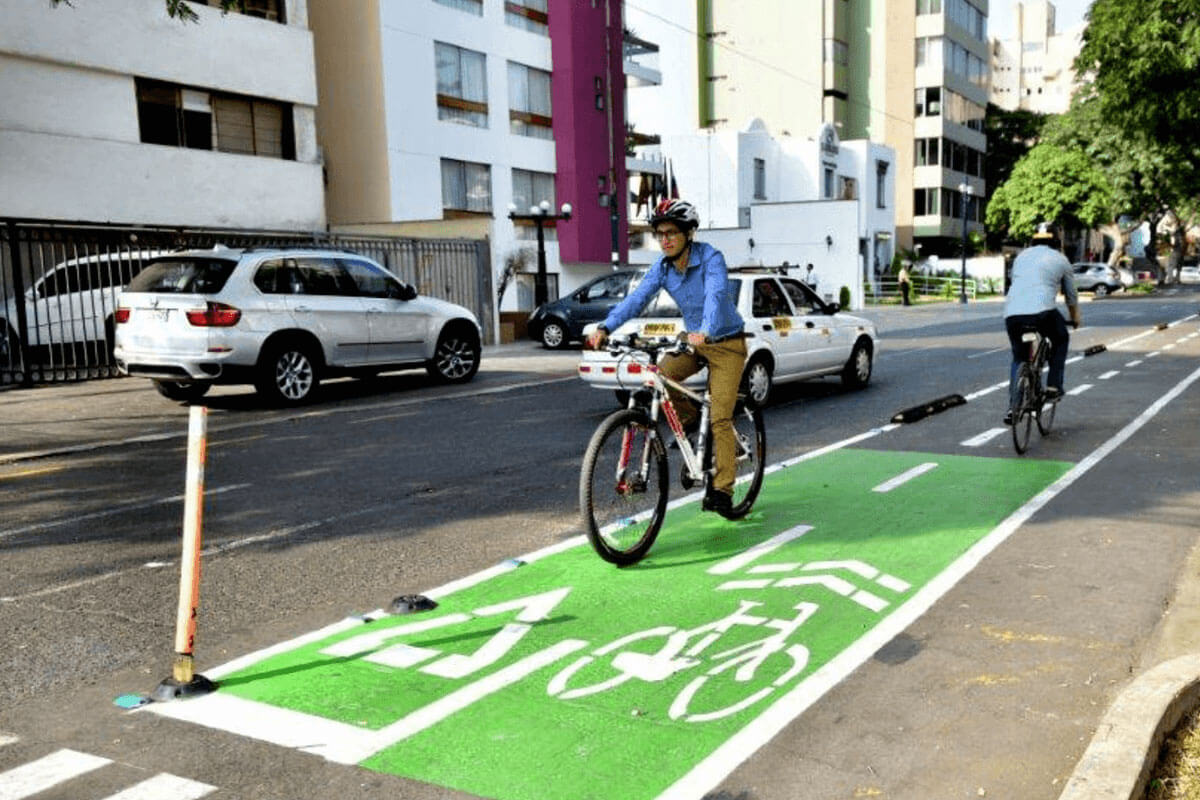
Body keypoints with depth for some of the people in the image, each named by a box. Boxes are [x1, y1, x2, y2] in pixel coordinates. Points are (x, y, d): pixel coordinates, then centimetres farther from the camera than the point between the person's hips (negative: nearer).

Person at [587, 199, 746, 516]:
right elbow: (637, 298, -15)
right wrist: (605, 327, -29)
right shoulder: (663, 266, -6)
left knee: (720, 419, -11)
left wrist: (706, 332, -57)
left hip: (725, 343, -5)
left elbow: (716, 296, -38)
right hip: (694, 341, 5)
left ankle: (722, 490, -3)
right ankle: (691, 420, 7)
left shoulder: (711, 258, -22)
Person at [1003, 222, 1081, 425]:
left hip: (1011, 313, 3)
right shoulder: (1060, 260, 17)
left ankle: (1013, 407, 9)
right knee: (1060, 340, 28)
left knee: (1018, 358, 20)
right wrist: (1075, 319, 43)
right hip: (1042, 311, -3)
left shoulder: (1022, 256, 26)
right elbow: (1071, 296, 27)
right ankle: (1053, 387, 20)